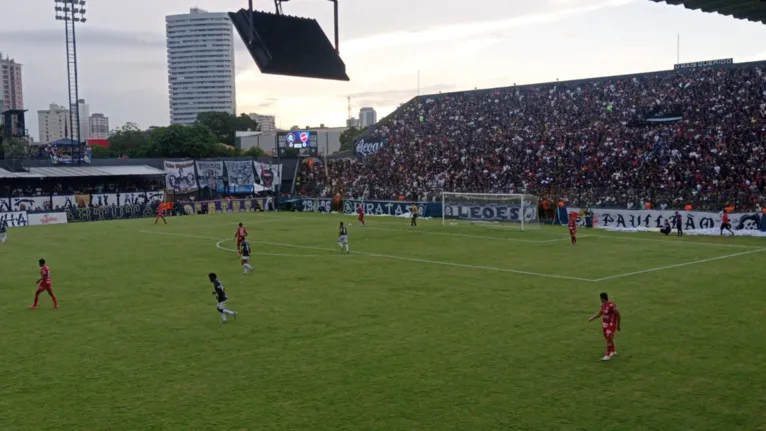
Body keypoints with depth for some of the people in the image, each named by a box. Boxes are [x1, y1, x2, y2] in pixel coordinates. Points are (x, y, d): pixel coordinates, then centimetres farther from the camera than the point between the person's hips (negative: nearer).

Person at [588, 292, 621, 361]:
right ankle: (613, 351, 36)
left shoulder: (612, 306, -22)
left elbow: (618, 315, -14)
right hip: (604, 324, 8)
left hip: (611, 325, -8)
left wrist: (618, 326, -7)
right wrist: (592, 318, 0)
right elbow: (599, 314, 15)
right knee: (608, 339, 17)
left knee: (609, 339, -11)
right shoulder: (603, 305, 3)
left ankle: (608, 355, -5)